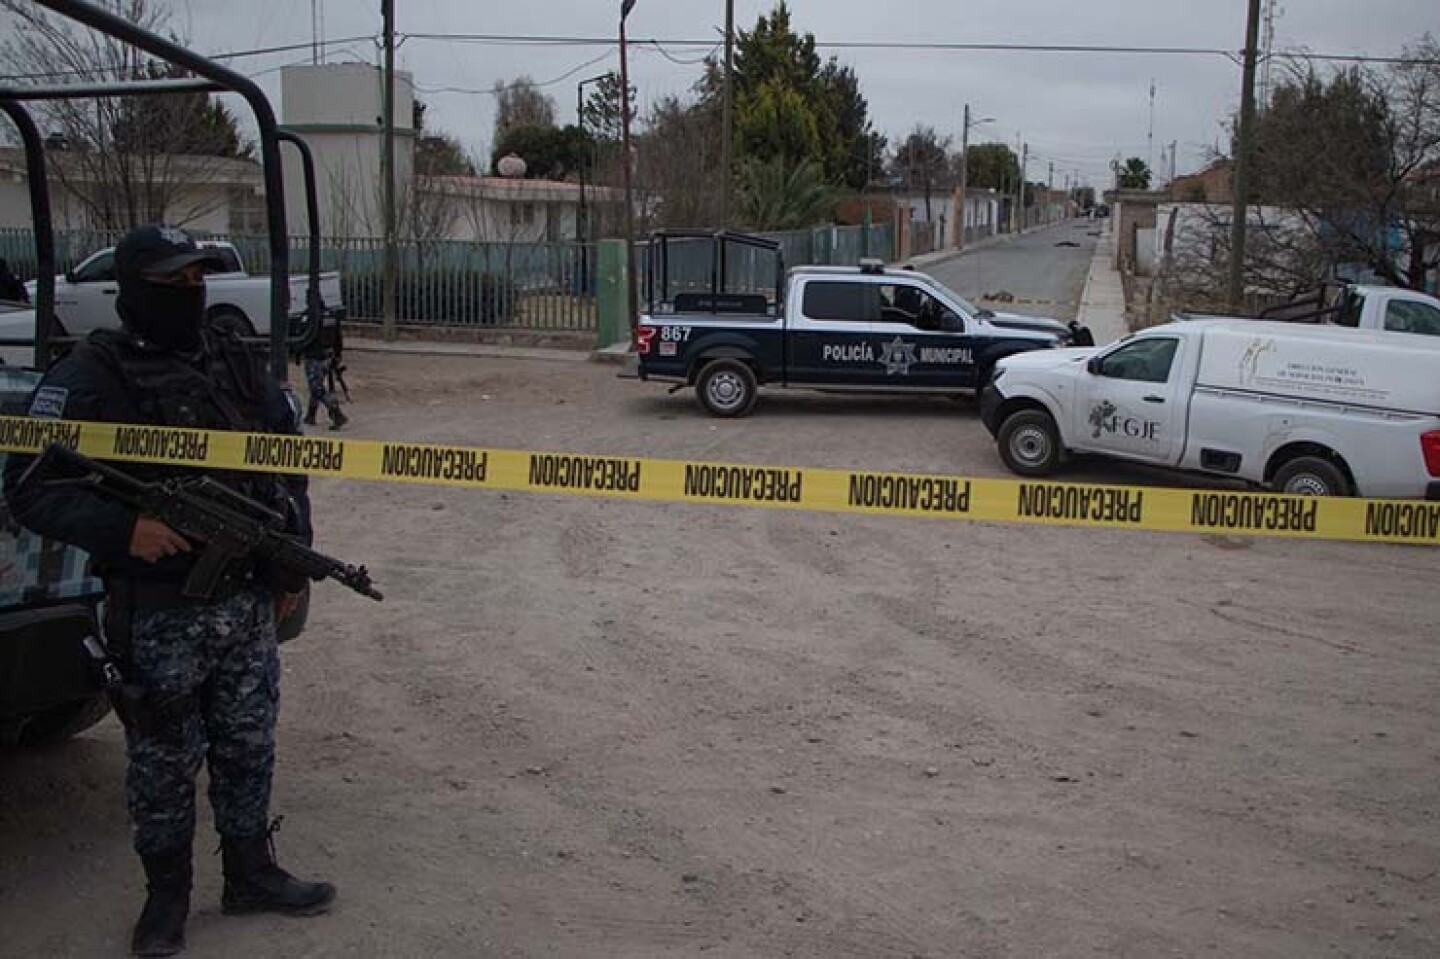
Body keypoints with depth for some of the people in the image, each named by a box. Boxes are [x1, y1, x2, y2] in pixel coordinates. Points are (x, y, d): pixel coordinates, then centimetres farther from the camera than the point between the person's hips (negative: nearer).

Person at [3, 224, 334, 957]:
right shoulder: (86, 379, -8)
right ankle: (166, 894, 27)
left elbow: (287, 463, 17)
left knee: (248, 749, 15)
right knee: (164, 762, 8)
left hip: (249, 602, 5)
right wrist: (122, 528, -25)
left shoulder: (237, 365, 8)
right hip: (158, 614, -4)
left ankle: (250, 874, 32)